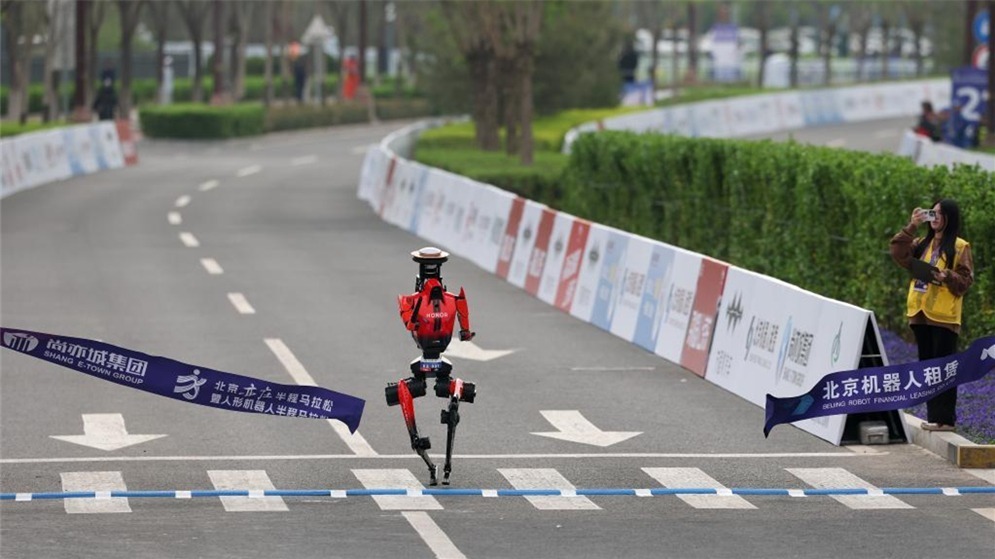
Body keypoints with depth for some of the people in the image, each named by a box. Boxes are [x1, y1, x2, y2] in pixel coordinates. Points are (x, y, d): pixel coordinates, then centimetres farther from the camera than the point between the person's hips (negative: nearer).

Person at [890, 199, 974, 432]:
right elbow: (899, 254, 3)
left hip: (944, 316, -7)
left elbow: (966, 280, -5)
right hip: (921, 313, 7)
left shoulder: (959, 247, -1)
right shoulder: (922, 244, 16)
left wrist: (947, 276, -22)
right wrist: (912, 227, -2)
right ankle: (933, 415, 14)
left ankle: (945, 418, -5)